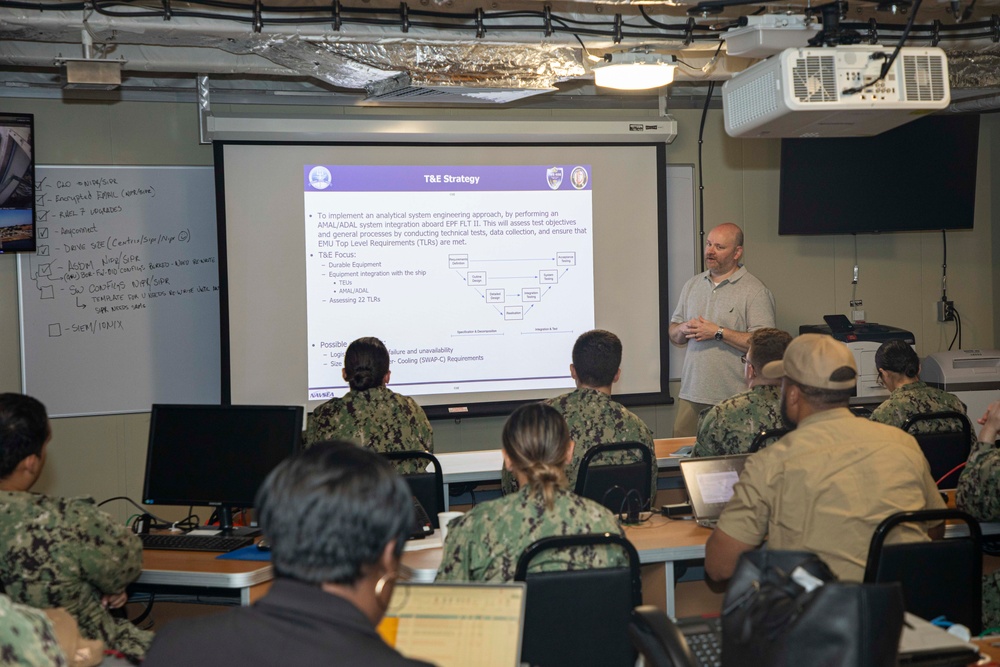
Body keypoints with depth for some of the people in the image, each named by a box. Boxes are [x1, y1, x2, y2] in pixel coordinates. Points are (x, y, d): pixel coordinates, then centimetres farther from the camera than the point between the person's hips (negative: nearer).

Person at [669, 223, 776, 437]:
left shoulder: (755, 291, -5)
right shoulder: (692, 285, 15)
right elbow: (674, 335, 19)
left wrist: (718, 332, -15)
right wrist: (684, 329, -4)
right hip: (691, 395, 5)